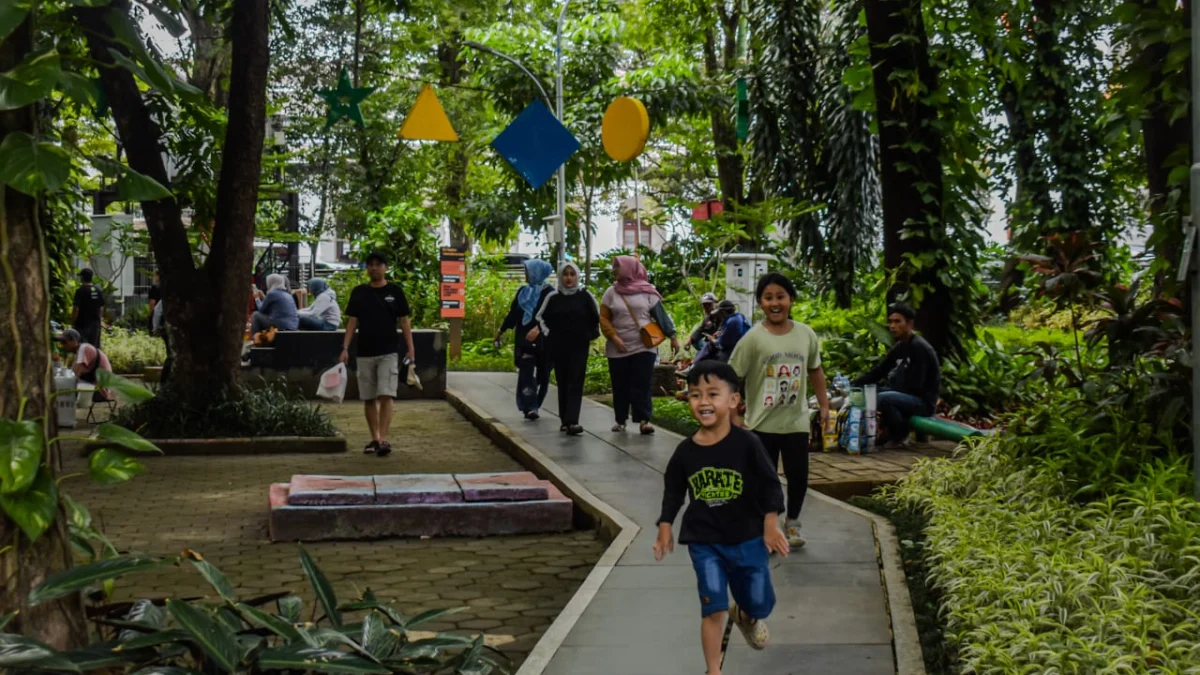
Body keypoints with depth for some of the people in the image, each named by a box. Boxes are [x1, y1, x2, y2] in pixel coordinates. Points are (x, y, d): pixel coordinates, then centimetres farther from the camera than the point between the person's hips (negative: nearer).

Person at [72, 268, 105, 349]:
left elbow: (76, 309, -15)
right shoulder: (98, 291, 6)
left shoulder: (80, 291, -13)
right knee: (95, 348, 10)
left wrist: (72, 323, -7)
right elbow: (101, 308, 11)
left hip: (82, 324, -6)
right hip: (95, 324, 6)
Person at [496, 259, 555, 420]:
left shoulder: (548, 292, -5)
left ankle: (532, 406, 14)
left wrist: (538, 328, -33)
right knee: (526, 372, -8)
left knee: (542, 373, 2)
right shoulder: (523, 291, 13)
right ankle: (530, 407, -14)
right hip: (524, 339, 4)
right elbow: (513, 313, 20)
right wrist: (501, 331, 23)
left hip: (542, 340, -4)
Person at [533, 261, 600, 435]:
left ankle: (572, 421, -18)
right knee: (563, 383, 6)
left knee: (575, 383, -10)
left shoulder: (585, 296, -1)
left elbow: (596, 318, 9)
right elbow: (541, 317, 11)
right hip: (558, 347, 2)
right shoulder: (553, 297, 1)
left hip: (580, 347, -2)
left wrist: (592, 336, 6)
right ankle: (565, 420, 14)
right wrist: (548, 334, 3)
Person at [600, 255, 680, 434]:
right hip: (618, 349, 2)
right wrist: (614, 337, -10)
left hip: (644, 347, -2)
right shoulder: (611, 292, 4)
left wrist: (672, 336, -3)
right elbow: (604, 318, 4)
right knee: (620, 386, 7)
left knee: (642, 385, -7)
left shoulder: (646, 291, -1)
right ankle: (621, 420, 18)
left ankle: (644, 420, -6)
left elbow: (661, 315, 1)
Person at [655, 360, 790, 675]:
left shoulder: (747, 443, -15)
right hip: (703, 541, 0)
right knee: (713, 608, -4)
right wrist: (665, 528, 6)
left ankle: (744, 616, 53)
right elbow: (673, 491, 8)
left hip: (748, 537, 0)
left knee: (759, 604, 15)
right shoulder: (685, 451, -7)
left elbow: (770, 485, -9)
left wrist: (771, 525, -13)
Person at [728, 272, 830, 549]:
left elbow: (815, 371, 14)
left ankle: (792, 523, 33)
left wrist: (824, 404, 13)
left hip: (797, 422, 3)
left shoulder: (806, 334, -1)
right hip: (762, 424, -3)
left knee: (799, 476, 9)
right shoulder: (753, 339, -12)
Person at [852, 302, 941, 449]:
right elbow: (878, 371, 10)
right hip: (908, 397, 9)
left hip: (924, 402, -9)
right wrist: (853, 383, -4)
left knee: (882, 398, -32)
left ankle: (901, 436, -8)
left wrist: (888, 388, -15)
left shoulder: (919, 348, -18)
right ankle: (889, 431, 7)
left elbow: (914, 386, -22)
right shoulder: (899, 347, 9)